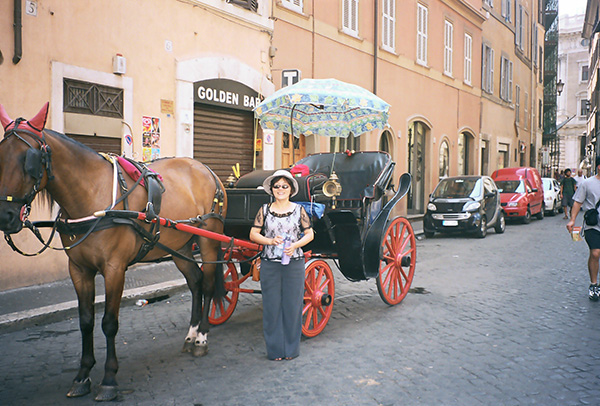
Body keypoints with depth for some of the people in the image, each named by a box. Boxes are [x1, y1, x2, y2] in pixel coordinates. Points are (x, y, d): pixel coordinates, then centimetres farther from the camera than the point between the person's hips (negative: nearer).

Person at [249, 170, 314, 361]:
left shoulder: (299, 210, 4)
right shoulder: (264, 210, 5)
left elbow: (309, 234, 5)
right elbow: (253, 234, 4)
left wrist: (295, 245, -12)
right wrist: (270, 241, -13)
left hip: (294, 263, 0)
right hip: (270, 264, 0)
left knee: (293, 304, 4)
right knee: (272, 305, 4)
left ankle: (291, 348, 19)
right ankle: (275, 349, 17)